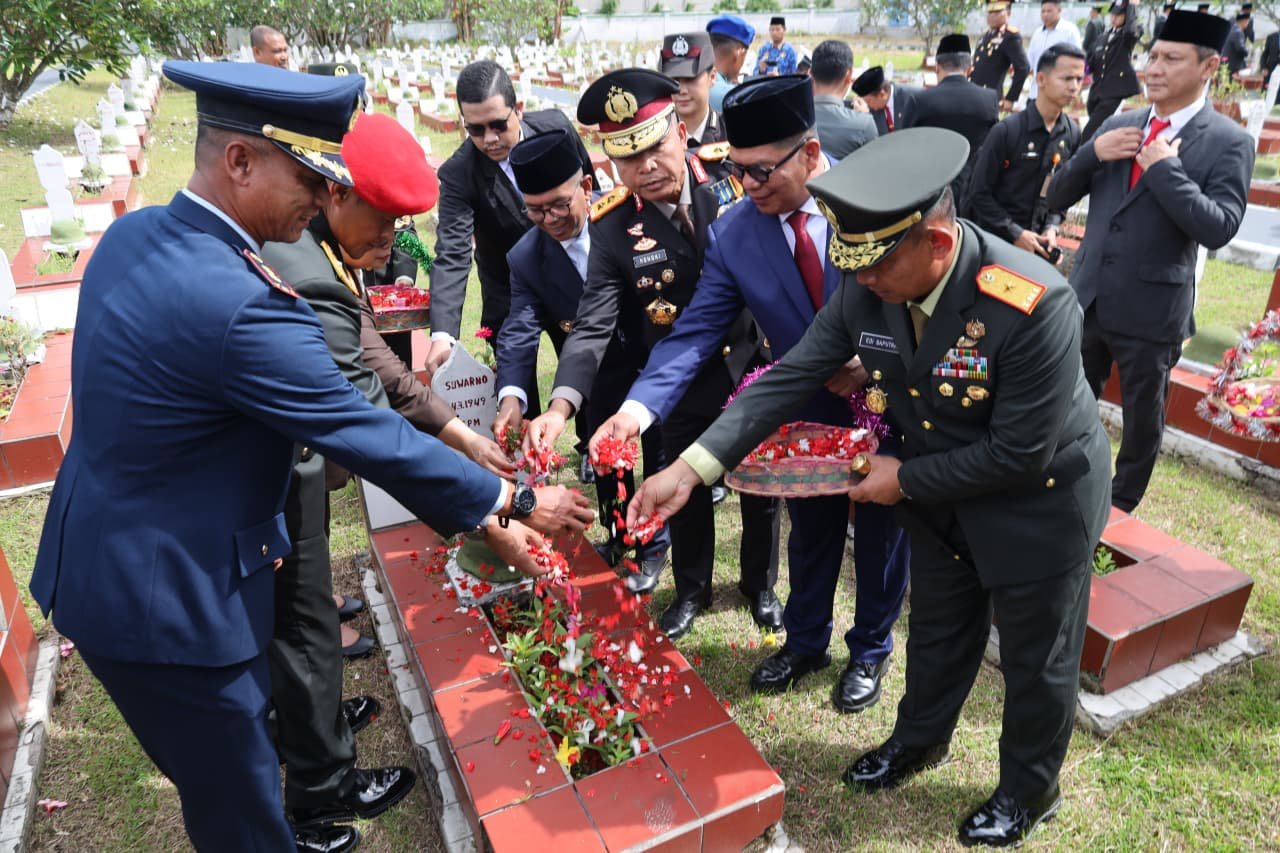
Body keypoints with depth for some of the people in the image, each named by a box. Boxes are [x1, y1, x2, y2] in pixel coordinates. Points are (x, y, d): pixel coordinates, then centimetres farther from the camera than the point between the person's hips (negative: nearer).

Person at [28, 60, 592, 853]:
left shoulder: (133, 235, -1)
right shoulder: (240, 304, -30)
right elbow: (370, 438, -26)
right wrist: (518, 501, -15)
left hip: (99, 561, 9)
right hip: (167, 596, -9)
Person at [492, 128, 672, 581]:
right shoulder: (526, 258, -13)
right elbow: (519, 332, -20)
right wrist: (511, 395, -36)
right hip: (600, 381, 2)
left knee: (660, 457, 14)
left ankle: (654, 544, 37)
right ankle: (617, 538, 44)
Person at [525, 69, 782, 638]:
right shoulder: (612, 226, -16)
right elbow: (593, 325, -20)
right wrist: (560, 406, -34)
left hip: (758, 370, 1)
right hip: (683, 389, 0)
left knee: (762, 490, 19)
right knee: (688, 495, 18)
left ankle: (761, 585, 47)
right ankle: (691, 590, 46)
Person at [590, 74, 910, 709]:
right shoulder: (732, 235, -14)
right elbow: (695, 333, -17)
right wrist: (637, 407, -31)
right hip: (808, 414, 2)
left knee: (881, 535, 17)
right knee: (811, 536, 21)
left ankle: (870, 650, 44)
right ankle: (805, 642, 48)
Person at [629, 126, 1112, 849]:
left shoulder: (1033, 305, -36)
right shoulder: (868, 286, -19)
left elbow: (1021, 452, -29)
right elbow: (791, 378, -17)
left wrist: (906, 479, -19)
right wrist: (691, 467, -24)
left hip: (1038, 501, -4)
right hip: (942, 491, 5)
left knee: (1036, 659, 18)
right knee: (939, 628, 26)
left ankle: (1029, 790, 45)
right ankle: (921, 737, 54)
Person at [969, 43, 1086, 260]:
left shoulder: (1072, 134, 1)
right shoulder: (1007, 131, -14)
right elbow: (979, 193, -12)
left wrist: (1052, 227, -6)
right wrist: (1015, 233, -14)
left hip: (1038, 242, 4)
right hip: (997, 240, -4)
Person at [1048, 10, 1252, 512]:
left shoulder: (1228, 142, -8)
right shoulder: (1117, 125, 6)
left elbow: (1218, 230, -18)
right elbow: (1057, 199, 6)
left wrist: (1165, 168, -19)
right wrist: (1092, 153, -11)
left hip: (1151, 310, -4)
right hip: (1087, 297, 4)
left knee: (1142, 419, 14)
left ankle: (1120, 508, 33)